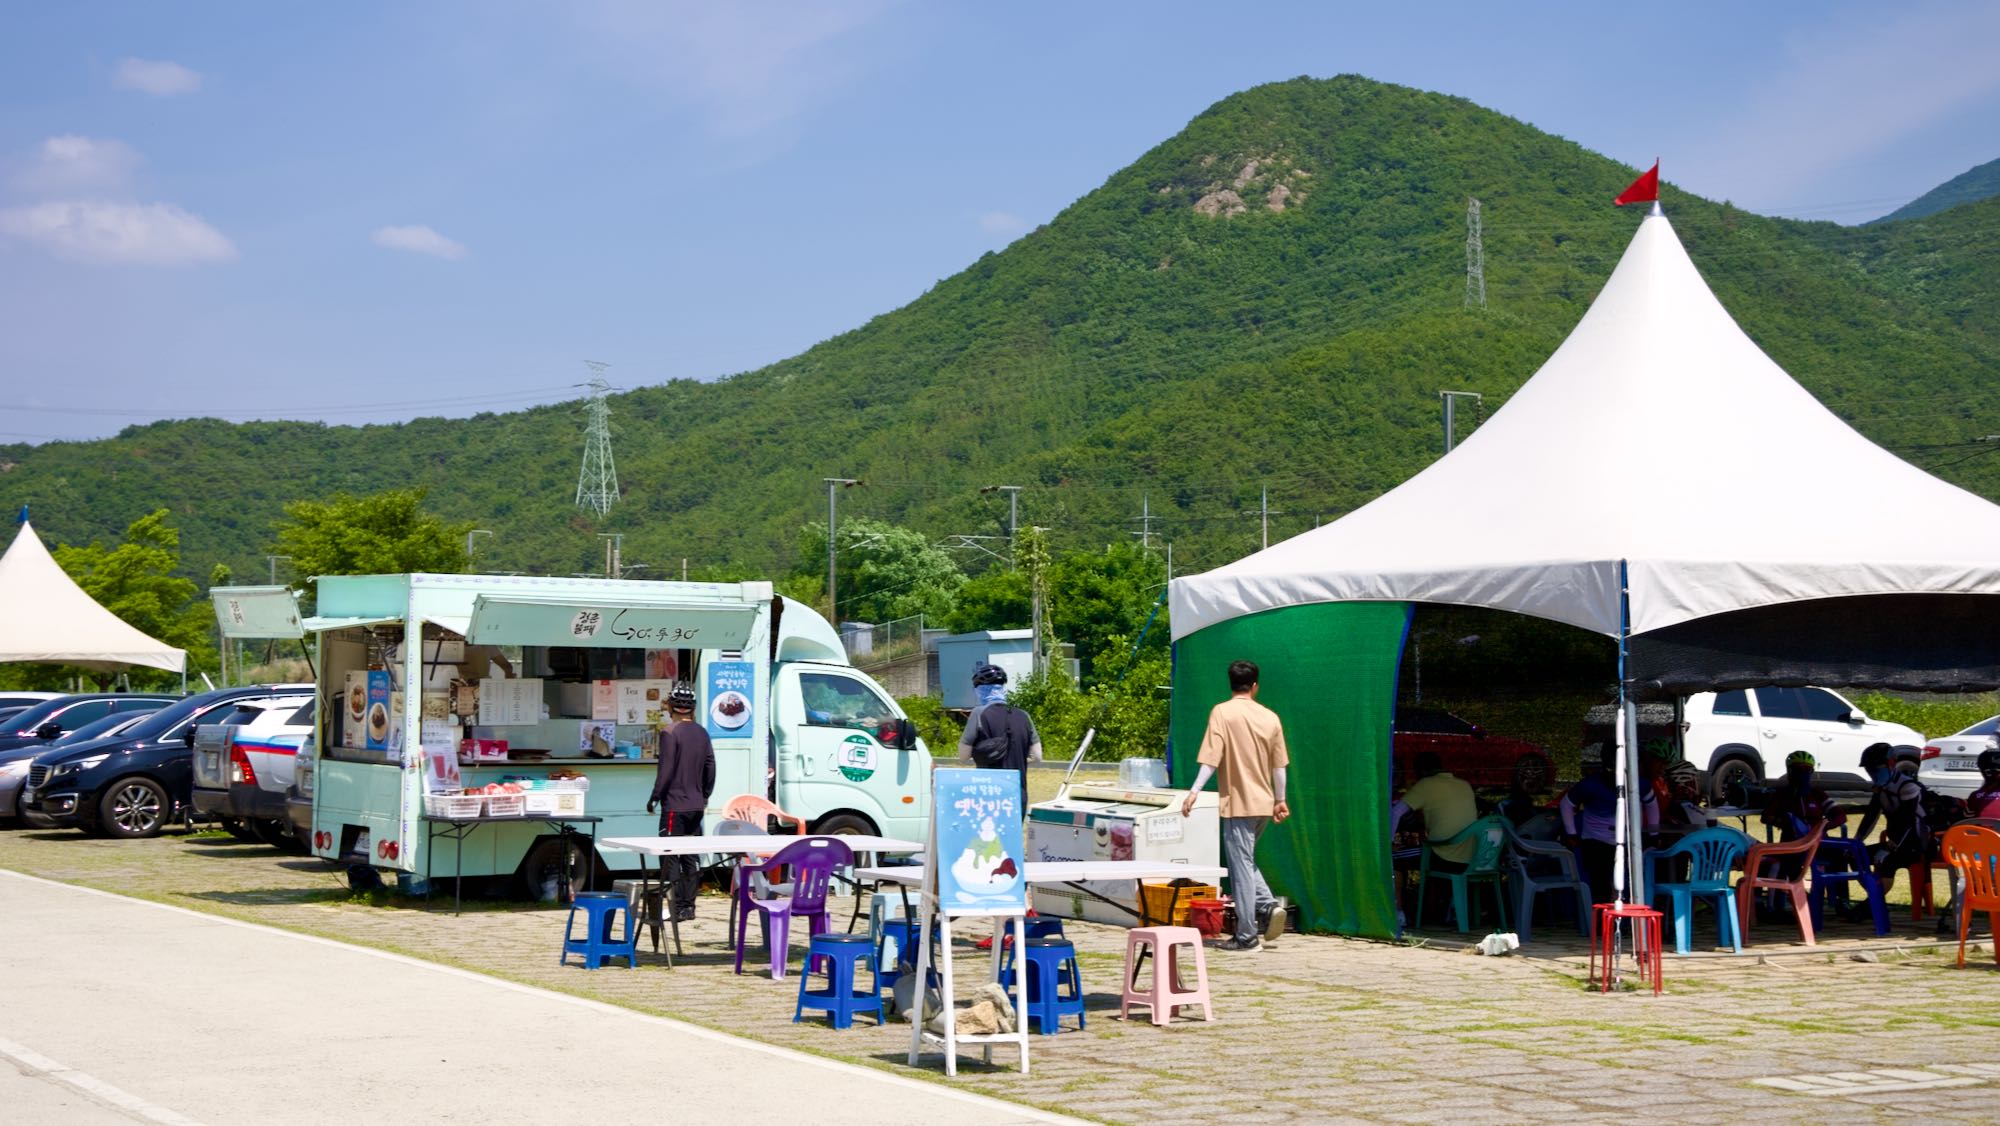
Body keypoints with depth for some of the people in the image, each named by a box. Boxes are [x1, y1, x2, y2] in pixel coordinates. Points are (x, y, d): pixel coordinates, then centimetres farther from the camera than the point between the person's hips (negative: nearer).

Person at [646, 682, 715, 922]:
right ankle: (689, 905, 13)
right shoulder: (702, 733, 9)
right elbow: (710, 768, 12)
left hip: (675, 805, -7)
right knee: (691, 856, 11)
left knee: (670, 857, -3)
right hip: (696, 805, 7)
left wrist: (654, 798, -6)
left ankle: (677, 908, -6)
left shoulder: (670, 734, -13)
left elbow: (666, 771, -15)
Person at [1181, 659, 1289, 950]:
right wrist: (1280, 800, 21)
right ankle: (1268, 905, 2)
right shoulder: (1269, 717, 6)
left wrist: (1195, 790, -19)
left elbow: (1211, 757, -18)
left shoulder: (1222, 712, -8)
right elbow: (1279, 765, 11)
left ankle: (1246, 935, 0)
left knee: (1241, 866, -2)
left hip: (1238, 803, -5)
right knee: (1247, 861, 21)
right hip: (1264, 803, 5)